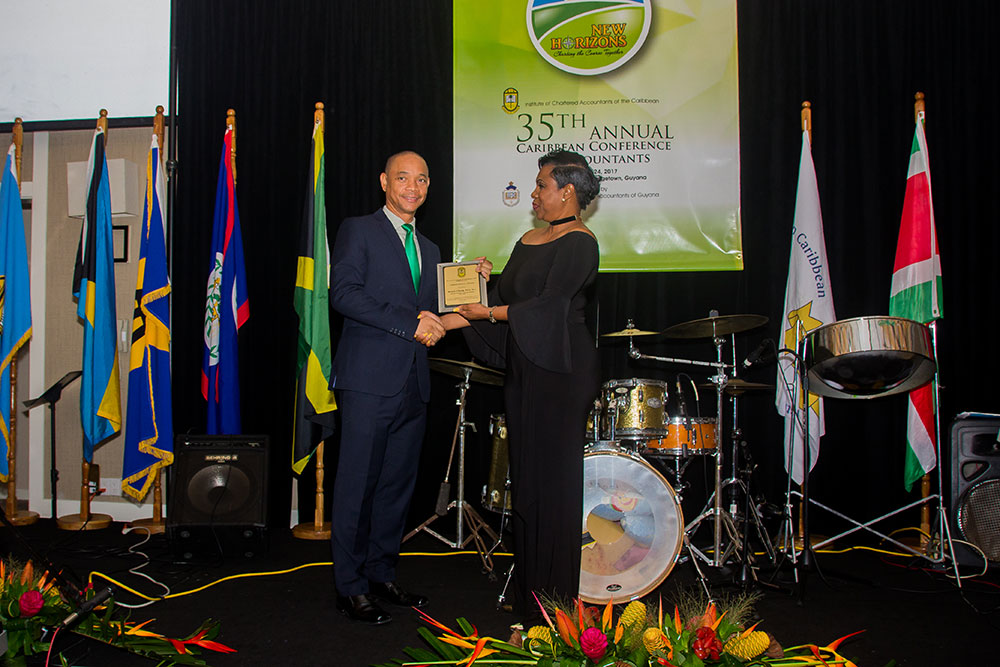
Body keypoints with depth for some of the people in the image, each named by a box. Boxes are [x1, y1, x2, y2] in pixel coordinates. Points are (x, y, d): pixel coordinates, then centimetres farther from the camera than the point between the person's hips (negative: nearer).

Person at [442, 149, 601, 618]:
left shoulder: (578, 242, -8)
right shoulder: (529, 240, 18)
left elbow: (549, 303, -17)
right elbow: (499, 297, 15)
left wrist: (490, 313, -12)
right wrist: (446, 320, 6)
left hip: (561, 371, -8)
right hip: (524, 369, 8)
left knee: (554, 478, -4)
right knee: (525, 477, 10)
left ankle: (556, 600, 6)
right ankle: (527, 592, 20)